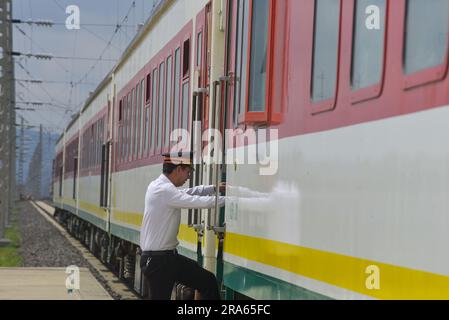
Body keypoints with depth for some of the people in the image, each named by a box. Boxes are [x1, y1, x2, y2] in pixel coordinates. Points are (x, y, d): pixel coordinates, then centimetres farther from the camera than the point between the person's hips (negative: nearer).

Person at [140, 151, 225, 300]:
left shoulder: (158, 186, 10)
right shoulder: (164, 190, -20)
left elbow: (188, 193, 22)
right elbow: (200, 202, -23)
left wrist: (215, 188, 13)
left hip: (169, 256, 10)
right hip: (157, 260, -10)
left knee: (208, 282, 6)